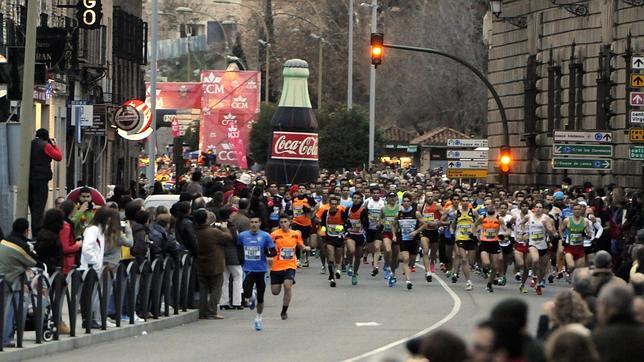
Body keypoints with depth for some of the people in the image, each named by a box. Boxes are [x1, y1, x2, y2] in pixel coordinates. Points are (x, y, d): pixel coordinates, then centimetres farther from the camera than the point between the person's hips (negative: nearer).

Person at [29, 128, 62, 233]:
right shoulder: (46, 146, -10)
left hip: (30, 179, 6)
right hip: (41, 180, -6)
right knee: (39, 208, -6)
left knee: (33, 208, 13)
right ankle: (37, 234, -10)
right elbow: (59, 156, -5)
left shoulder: (31, 144, 8)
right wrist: (55, 145, 8)